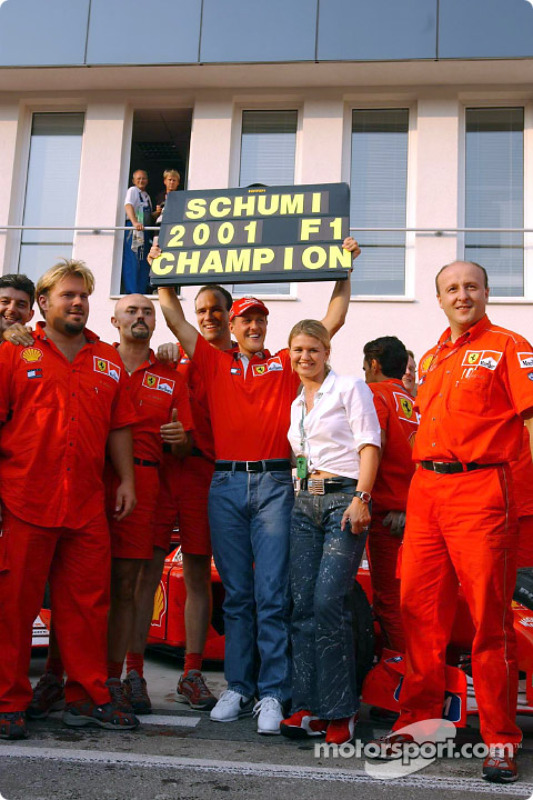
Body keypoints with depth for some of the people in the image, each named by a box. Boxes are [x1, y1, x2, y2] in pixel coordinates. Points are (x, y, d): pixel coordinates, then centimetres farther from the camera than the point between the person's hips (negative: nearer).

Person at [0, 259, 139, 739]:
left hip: (88, 506, 4)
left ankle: (88, 698, 19)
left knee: (87, 603, 8)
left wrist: (126, 479, 9)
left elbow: (119, 426, 17)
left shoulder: (108, 361, 15)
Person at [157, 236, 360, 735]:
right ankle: (238, 688, 15)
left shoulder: (286, 365, 11)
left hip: (274, 483, -1)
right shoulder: (215, 363, 14)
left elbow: (332, 321, 12)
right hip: (226, 484, 2)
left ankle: (273, 693, 1)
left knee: (272, 593, -4)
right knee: (236, 594, 7)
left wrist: (344, 270, 9)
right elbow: (174, 318, 16)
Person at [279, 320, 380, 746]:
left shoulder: (350, 387, 2)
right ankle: (309, 707, 6)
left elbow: (369, 444, -6)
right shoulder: (296, 404, 21)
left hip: (345, 499, -6)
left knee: (328, 602, -15)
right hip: (305, 502, 6)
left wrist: (361, 498, -17)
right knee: (303, 605, 0)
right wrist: (302, 494, 13)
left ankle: (340, 710, -5)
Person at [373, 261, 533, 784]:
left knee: (489, 616, -2)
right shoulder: (431, 359, 20)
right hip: (425, 490, 6)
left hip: (481, 489, -6)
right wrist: (418, 489, 16)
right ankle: (418, 720, 20)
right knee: (419, 608, 7)